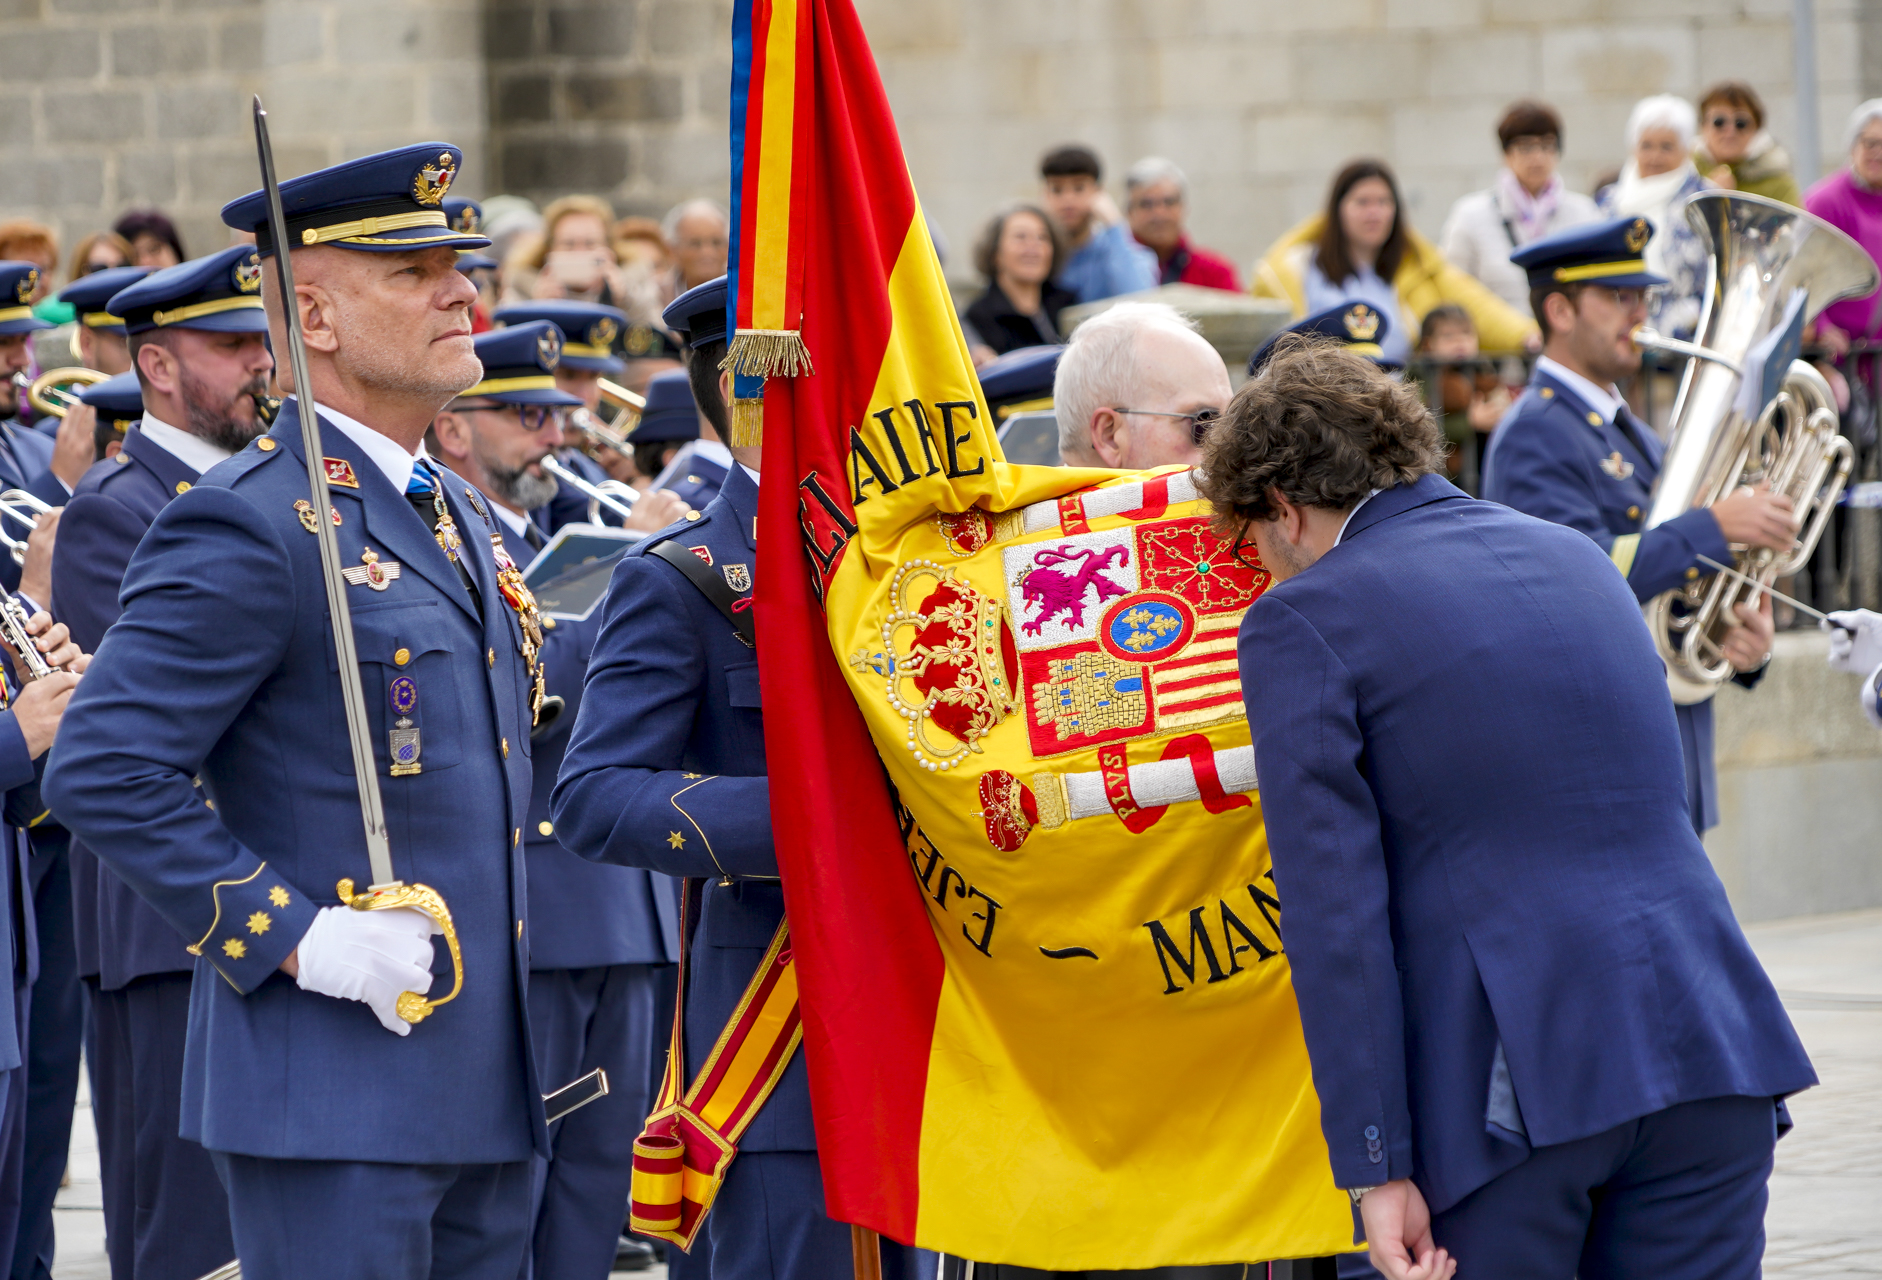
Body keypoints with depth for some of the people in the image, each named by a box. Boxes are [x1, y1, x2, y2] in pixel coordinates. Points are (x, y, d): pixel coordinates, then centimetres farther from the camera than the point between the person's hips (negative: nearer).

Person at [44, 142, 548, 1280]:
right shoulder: (250, 525, -11)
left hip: (484, 1097, 9)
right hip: (335, 1093, -9)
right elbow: (104, 773, -17)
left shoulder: (461, 521, 17)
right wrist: (291, 936, -20)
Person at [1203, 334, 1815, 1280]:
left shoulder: (1303, 622, -1)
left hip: (1513, 1087, -5)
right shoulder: (1576, 557, 18)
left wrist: (1375, 1166, -9)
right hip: (1706, 1053, 5)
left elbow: (1334, 910, -8)